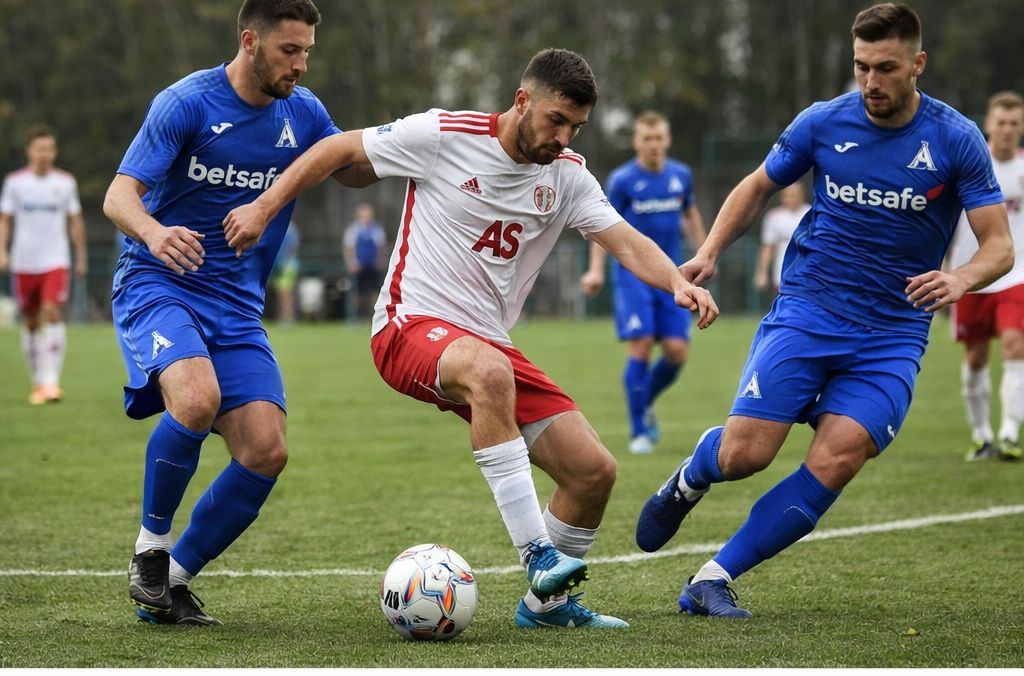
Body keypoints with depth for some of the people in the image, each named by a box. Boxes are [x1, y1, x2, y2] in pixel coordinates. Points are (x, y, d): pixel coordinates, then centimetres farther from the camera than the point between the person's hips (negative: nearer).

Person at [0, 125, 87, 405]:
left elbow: (75, 221, 12)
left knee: (53, 312, -18)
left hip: (56, 260, -1)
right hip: (24, 263, 1)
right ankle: (38, 382, 19)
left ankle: (52, 381, -21)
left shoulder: (65, 182, 4)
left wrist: (81, 256, 14)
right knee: (31, 322, 7)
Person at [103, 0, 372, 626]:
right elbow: (119, 195, -17)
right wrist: (155, 233, -40)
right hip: (157, 285, -5)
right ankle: (150, 547, -10)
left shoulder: (303, 113, 5)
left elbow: (355, 170, 23)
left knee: (266, 451, -12)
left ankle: (174, 579, 5)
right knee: (197, 398, -34)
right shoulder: (187, 103, -11)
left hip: (237, 304, 5)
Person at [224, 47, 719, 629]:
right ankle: (537, 555, -40)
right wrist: (264, 208, -6)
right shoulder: (443, 135, -9)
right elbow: (338, 149, 0)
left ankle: (546, 601, 19)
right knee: (489, 372, -41)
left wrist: (677, 281, -24)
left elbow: (628, 243, -3)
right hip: (411, 327, -6)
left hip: (490, 346, 6)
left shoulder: (568, 175, 6)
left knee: (594, 471, -4)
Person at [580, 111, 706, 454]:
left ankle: (646, 403, 25)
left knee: (677, 350, -4)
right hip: (633, 274, -4)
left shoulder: (681, 175, 5)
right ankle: (639, 431, -4)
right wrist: (596, 270, -10)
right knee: (641, 345, -13)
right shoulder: (622, 179, -6)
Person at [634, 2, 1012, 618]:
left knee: (836, 462, -20)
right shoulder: (824, 122, 0)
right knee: (743, 455, -13)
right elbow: (760, 185, 16)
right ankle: (688, 482, 25)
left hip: (893, 333, -1)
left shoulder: (957, 140, -5)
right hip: (807, 309, 1)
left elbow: (1000, 244, -6)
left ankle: (714, 579, -10)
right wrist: (710, 252, 2)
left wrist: (961, 279, -28)